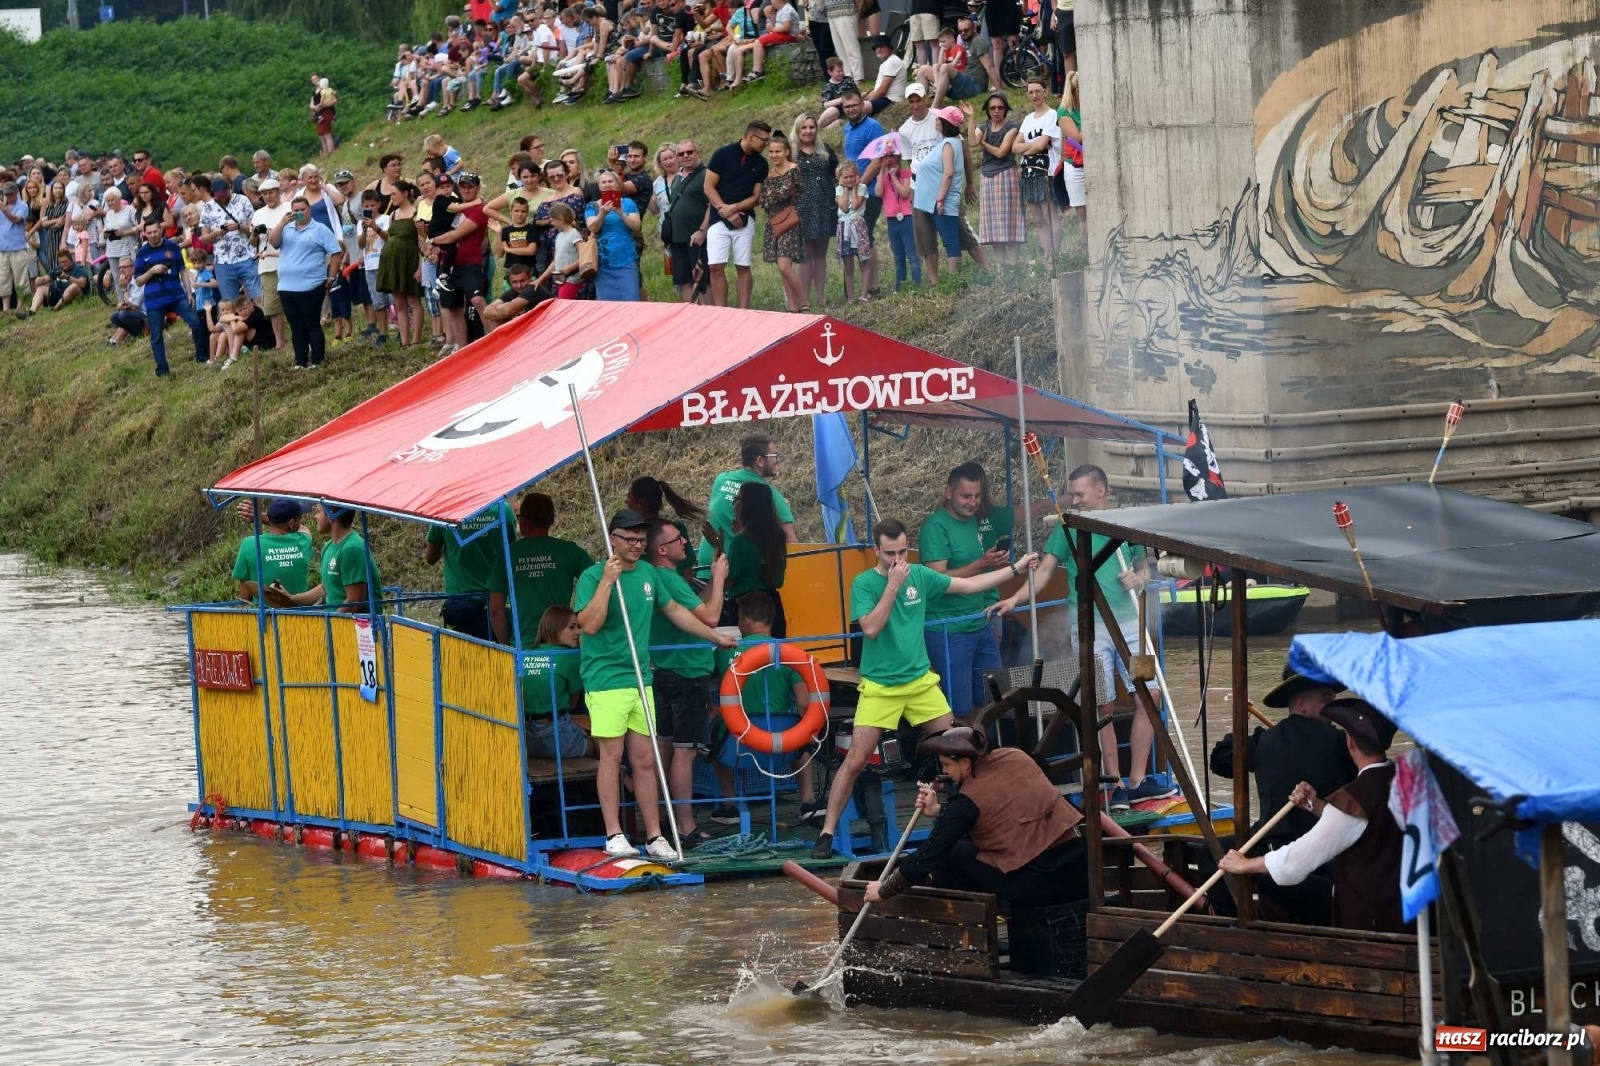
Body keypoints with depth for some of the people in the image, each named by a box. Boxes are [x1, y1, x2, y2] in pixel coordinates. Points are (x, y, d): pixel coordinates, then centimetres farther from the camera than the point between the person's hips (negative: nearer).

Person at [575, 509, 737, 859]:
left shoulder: (648, 574, 12)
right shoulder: (593, 576, -8)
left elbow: (675, 610, 26)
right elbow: (589, 624, -21)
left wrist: (717, 637, 31)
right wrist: (607, 581, -24)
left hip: (640, 680, 6)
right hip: (606, 681, -6)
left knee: (645, 760, 6)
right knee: (612, 755, -5)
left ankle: (654, 836, 9)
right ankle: (614, 836, 0)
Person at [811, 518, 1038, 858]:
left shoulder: (920, 575, 4)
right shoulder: (864, 584, -8)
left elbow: (969, 585, 13)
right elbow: (870, 627, -21)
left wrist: (1015, 568, 13)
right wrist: (893, 585, -22)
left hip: (921, 681, 4)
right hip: (880, 687, -4)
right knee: (856, 761, -9)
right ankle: (827, 833, -3)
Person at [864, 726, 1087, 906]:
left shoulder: (968, 800, -9)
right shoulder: (1014, 758, 8)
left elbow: (928, 855, -3)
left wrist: (885, 890, 10)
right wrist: (938, 811, 20)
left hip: (1036, 885, -7)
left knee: (949, 853, 6)